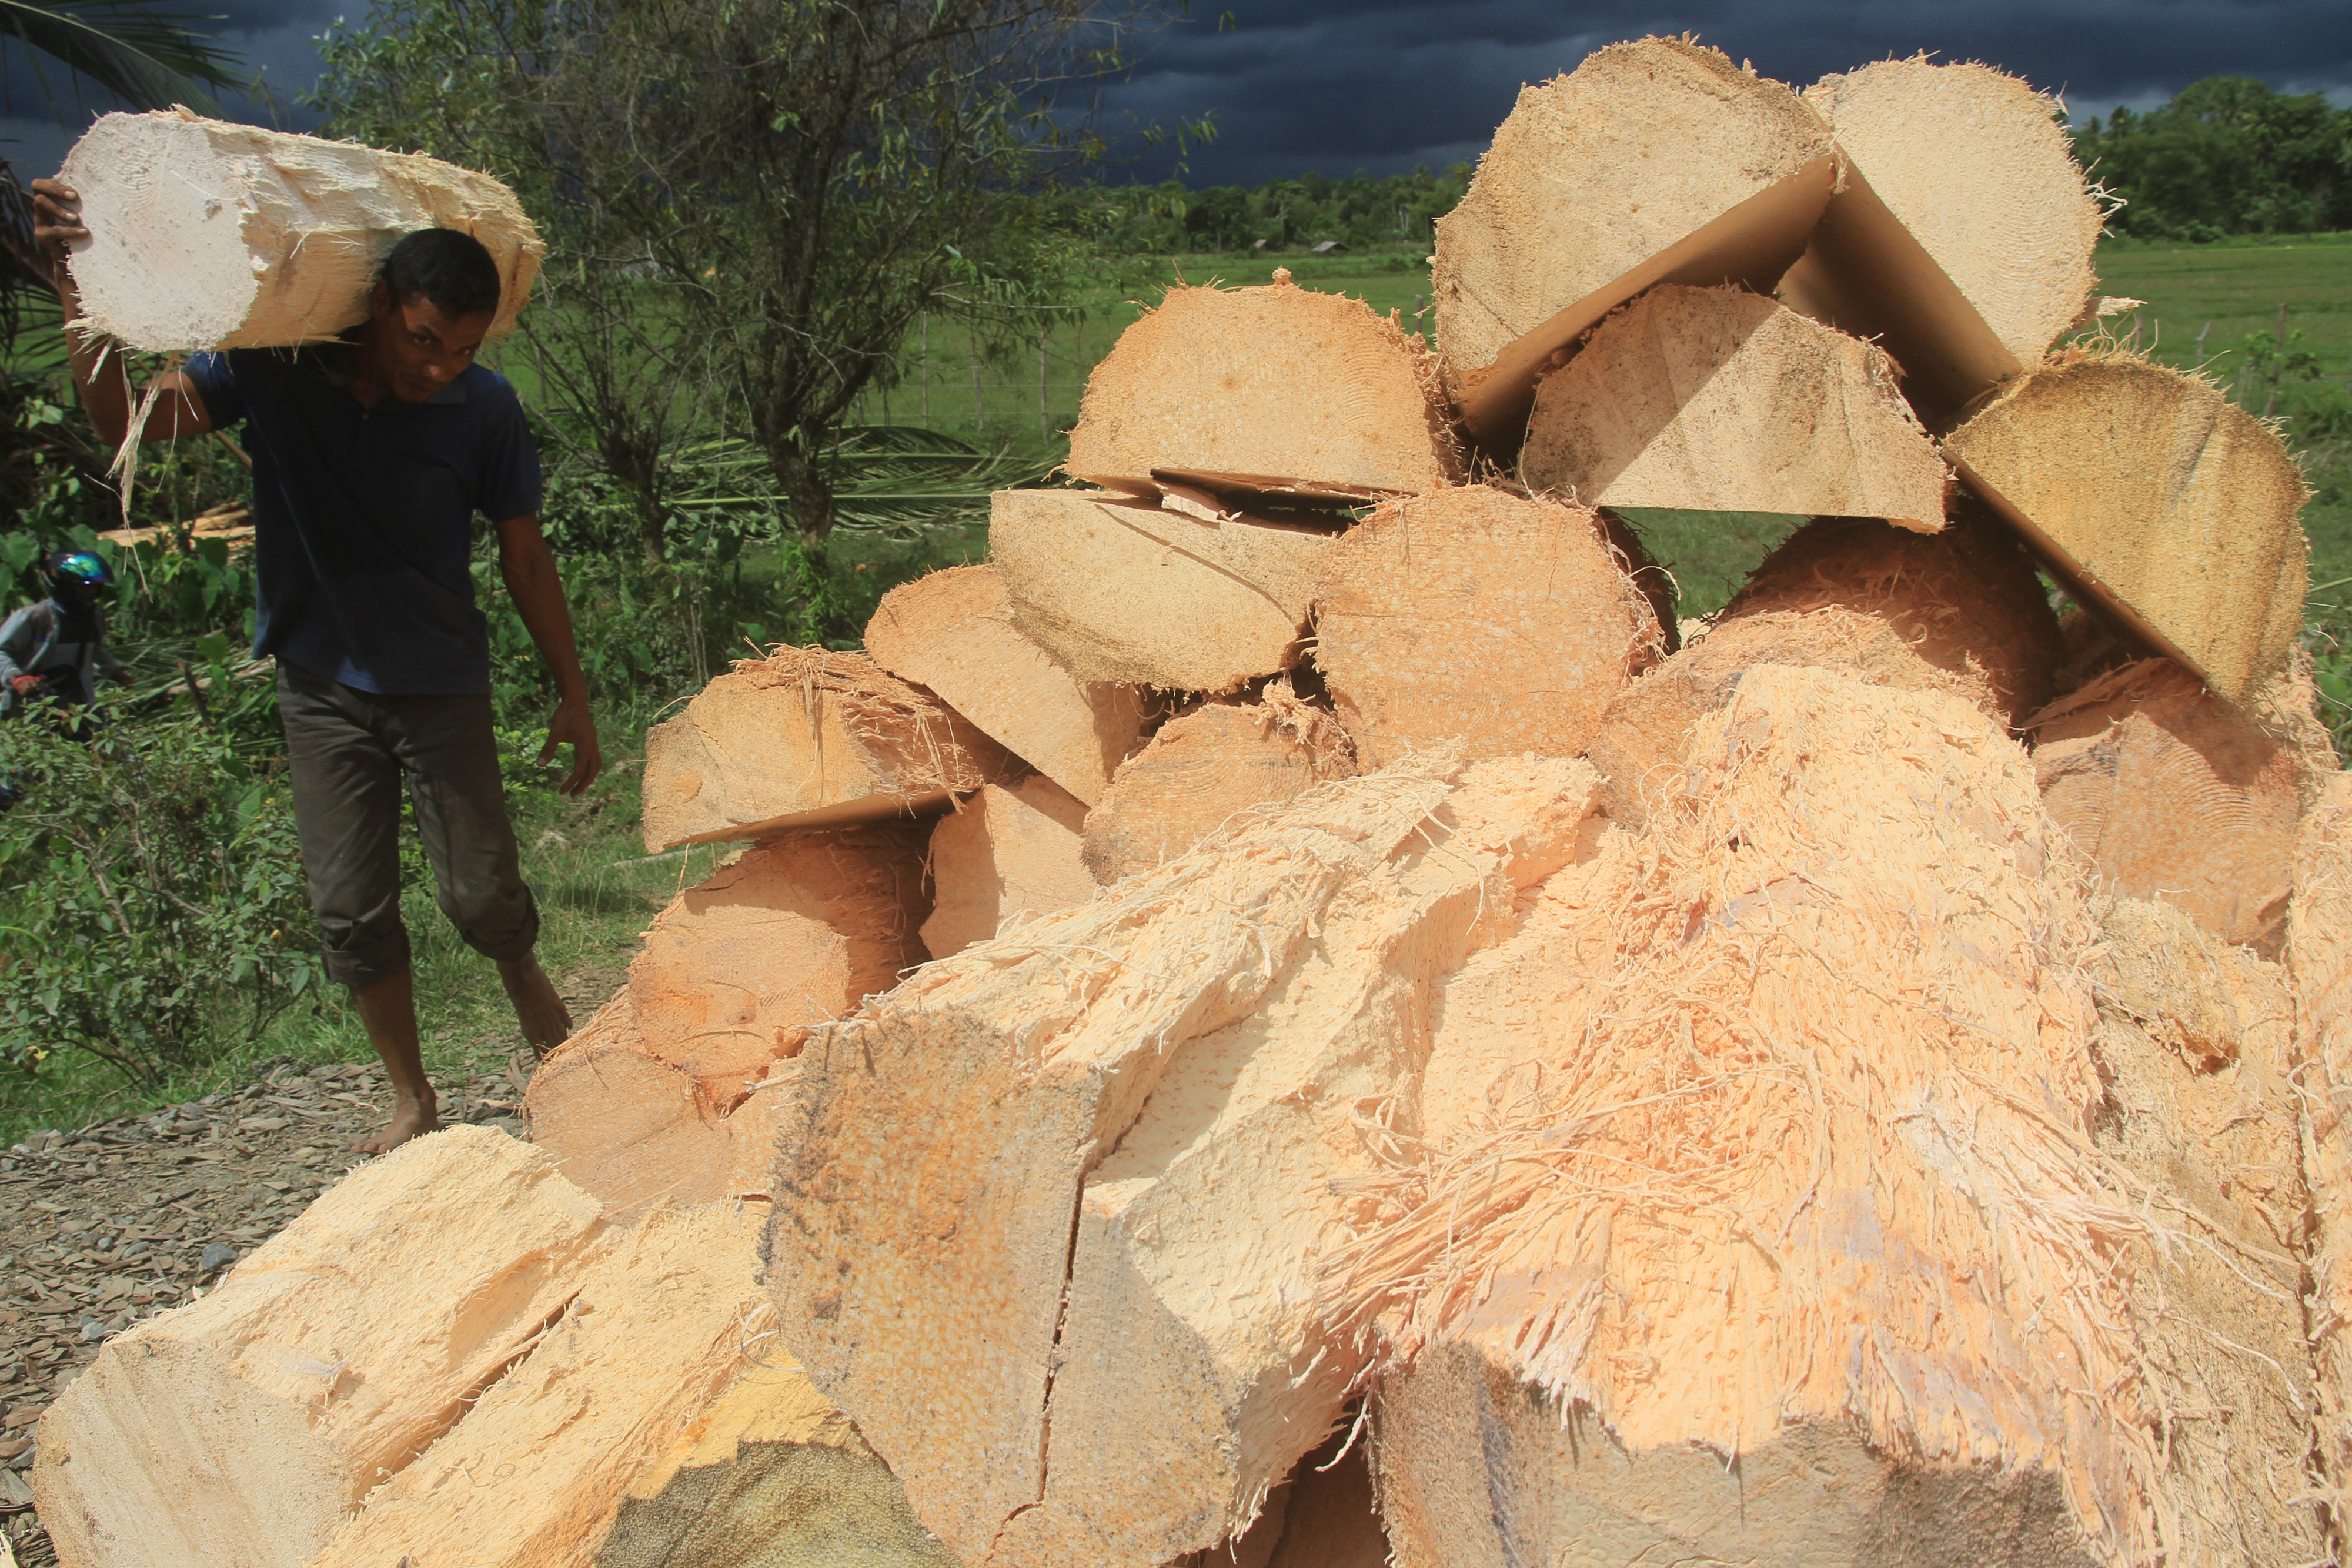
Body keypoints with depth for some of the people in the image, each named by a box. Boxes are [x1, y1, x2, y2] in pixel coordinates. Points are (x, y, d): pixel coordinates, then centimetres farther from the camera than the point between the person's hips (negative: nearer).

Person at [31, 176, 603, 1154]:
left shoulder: (483, 407, -10)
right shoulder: (270, 369, -8)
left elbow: (524, 556, -2)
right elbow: (124, 422, -6)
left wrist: (573, 694, 0)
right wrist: (79, 285, -17)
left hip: (441, 686, -1)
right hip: (322, 687, 2)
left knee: (482, 895, -3)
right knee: (349, 911, 4)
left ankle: (528, 986, 33)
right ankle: (412, 1101, 21)